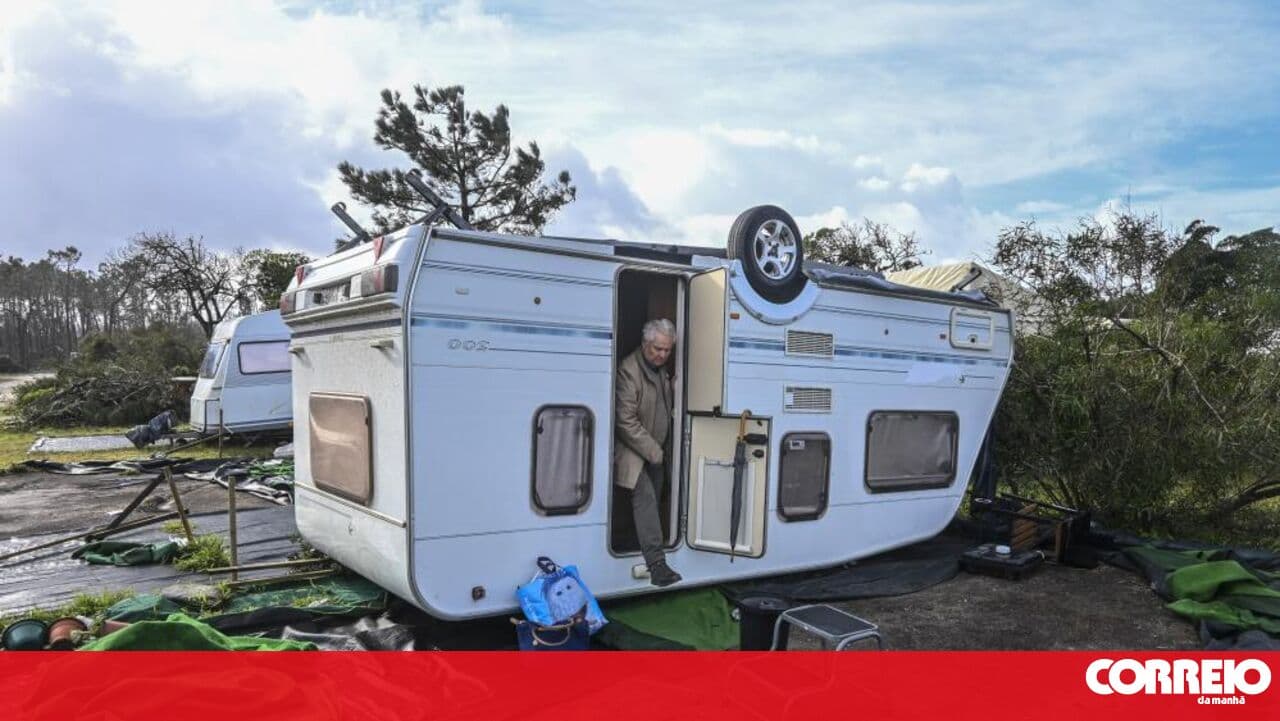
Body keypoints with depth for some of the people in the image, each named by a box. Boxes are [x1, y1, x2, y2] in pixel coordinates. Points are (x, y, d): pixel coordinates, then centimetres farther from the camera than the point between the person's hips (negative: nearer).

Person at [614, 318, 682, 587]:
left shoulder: (662, 370, 9)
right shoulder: (629, 370, -17)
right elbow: (626, 420, -19)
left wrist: (660, 449, 11)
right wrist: (653, 451, -16)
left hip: (656, 451, 8)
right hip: (634, 452, -8)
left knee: (652, 501, 9)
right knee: (645, 500, -15)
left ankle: (647, 556, 17)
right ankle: (656, 563, -18)